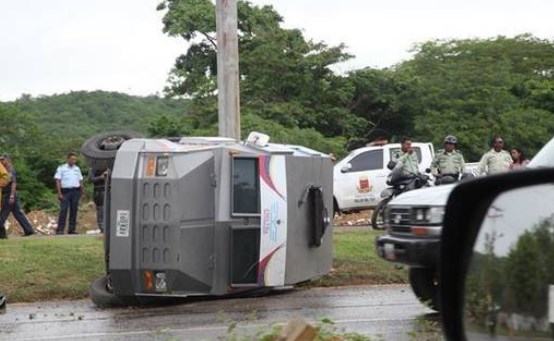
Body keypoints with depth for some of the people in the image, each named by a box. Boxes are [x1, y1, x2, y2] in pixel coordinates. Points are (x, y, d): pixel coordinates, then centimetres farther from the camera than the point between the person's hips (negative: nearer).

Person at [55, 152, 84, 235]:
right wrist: (59, 193, -11)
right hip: (65, 191, -4)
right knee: (63, 210, -10)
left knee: (74, 210, 4)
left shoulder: (77, 169, 16)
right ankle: (60, 230, -11)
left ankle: (72, 229, 8)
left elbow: (80, 181, 19)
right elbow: (58, 181, -3)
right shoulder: (61, 168, 2)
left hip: (75, 191, 4)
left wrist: (83, 191, 10)